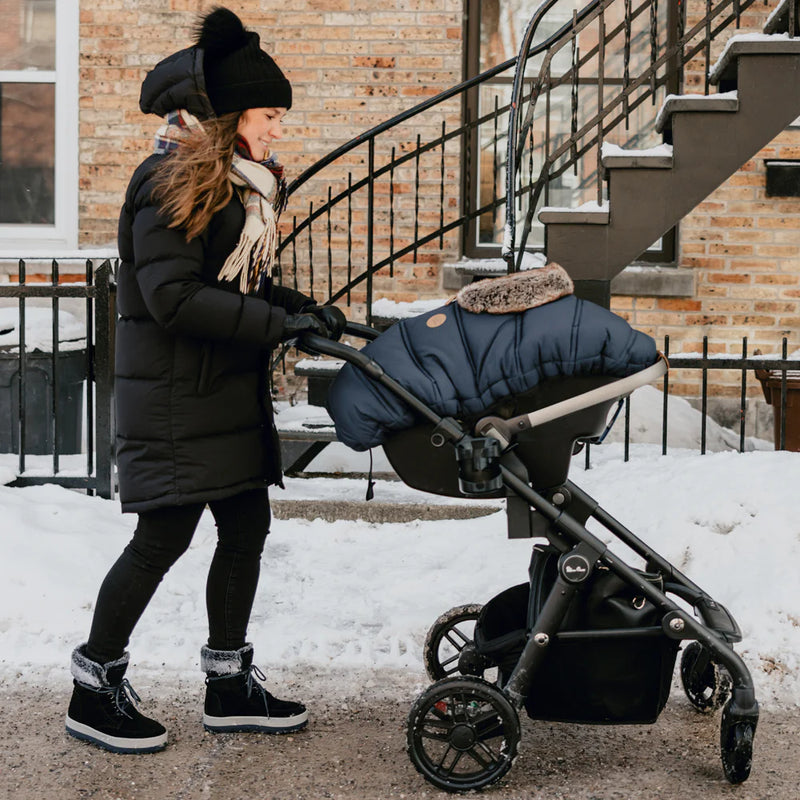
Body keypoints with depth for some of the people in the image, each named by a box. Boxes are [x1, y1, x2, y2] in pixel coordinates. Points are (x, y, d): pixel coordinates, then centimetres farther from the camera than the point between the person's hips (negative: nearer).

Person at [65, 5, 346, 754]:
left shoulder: (240, 185, 14)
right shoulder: (172, 181, -16)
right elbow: (174, 298, -22)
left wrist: (302, 307, 0)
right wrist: (279, 323, -22)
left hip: (230, 388, 9)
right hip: (176, 394, -9)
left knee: (246, 529, 11)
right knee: (164, 537, -3)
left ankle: (229, 686, 23)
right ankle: (95, 688, 12)